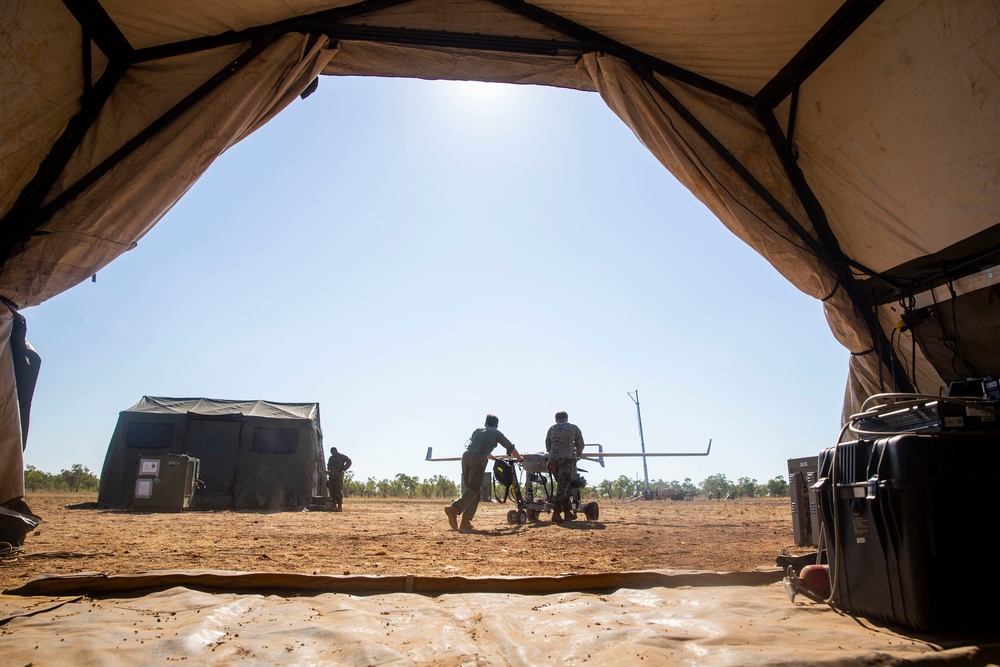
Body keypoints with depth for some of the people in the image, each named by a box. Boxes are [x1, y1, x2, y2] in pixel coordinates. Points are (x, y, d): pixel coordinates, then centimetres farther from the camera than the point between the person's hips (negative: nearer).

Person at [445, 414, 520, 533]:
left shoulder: (477, 431, 32)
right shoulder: (496, 433, 20)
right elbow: (511, 448, 29)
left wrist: (495, 459, 58)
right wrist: (519, 459, 46)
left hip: (466, 456, 5)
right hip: (478, 458, -5)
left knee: (469, 488, 12)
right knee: (474, 488, -6)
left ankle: (465, 523, 4)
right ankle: (454, 508, -29)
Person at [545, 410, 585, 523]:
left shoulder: (552, 429, 22)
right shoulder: (574, 428, 18)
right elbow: (580, 445, 24)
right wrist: (577, 454, 43)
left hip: (553, 459, 3)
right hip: (568, 458, -3)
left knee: (563, 484, 14)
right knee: (563, 485, -11)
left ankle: (567, 511, 16)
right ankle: (556, 512, -25)